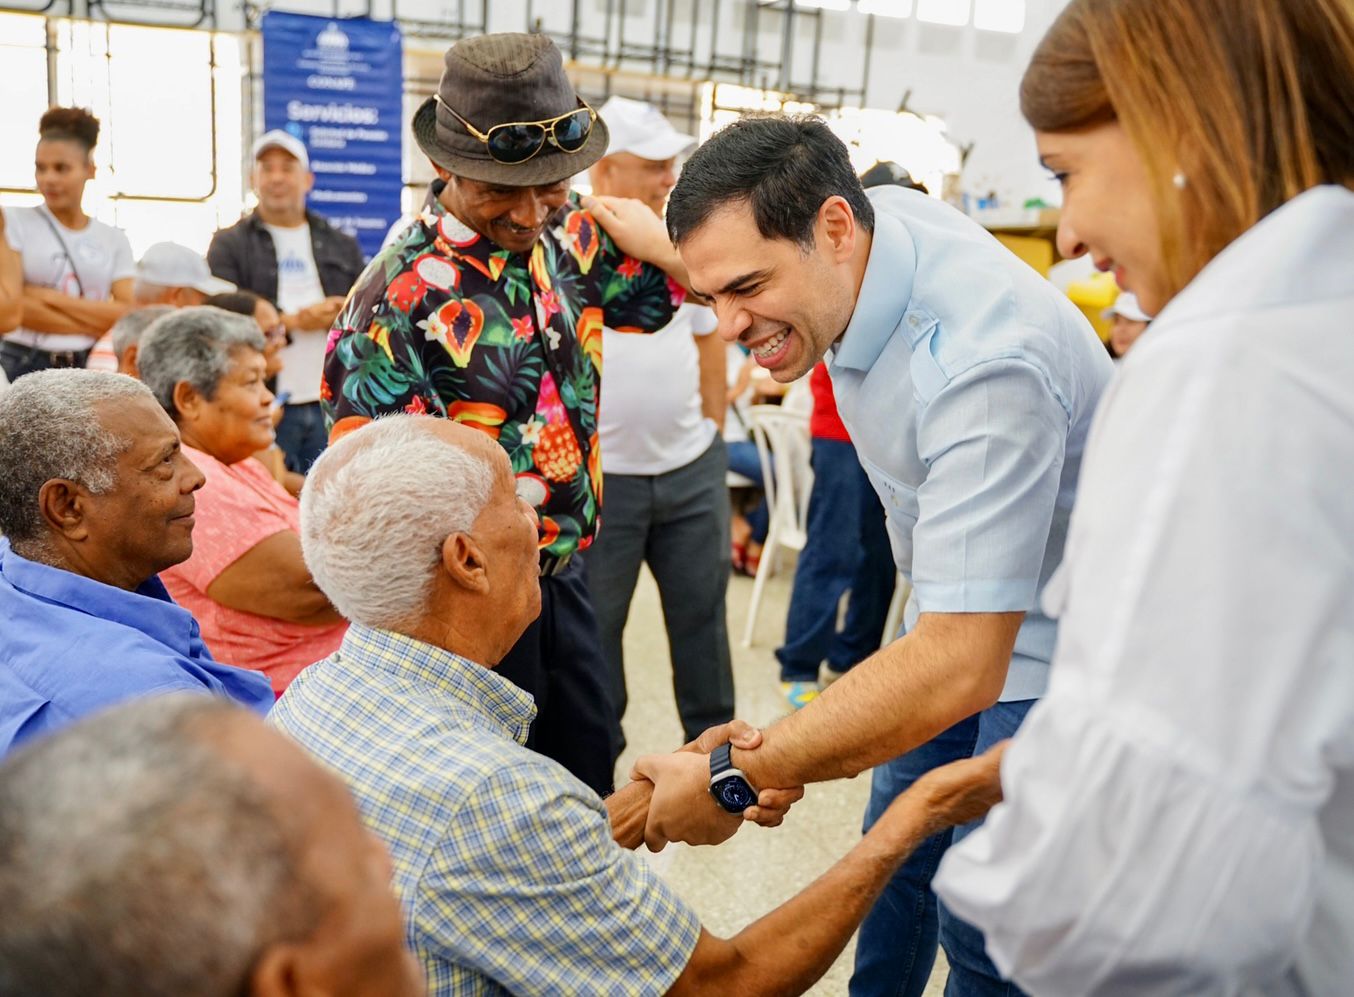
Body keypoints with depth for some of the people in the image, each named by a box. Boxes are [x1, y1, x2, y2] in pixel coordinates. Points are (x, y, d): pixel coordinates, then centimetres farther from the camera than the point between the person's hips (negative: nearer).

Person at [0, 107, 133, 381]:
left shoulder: (114, 240, 10)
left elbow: (129, 315, -2)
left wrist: (49, 297, -9)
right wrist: (97, 323, -9)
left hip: (93, 369, 2)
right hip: (23, 366, -2)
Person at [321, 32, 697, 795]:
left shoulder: (567, 232, -2)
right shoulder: (400, 298, -23)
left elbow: (668, 286, 13)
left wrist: (649, 232, -7)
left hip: (564, 578, 7)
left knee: (590, 775, 22)